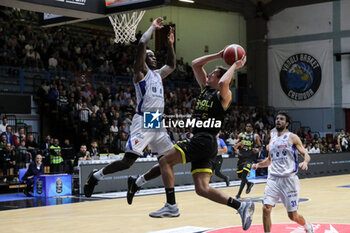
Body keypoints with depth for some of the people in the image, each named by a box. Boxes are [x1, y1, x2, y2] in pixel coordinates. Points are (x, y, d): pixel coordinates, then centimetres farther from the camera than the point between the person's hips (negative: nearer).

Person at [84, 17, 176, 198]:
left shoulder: (157, 74, 22)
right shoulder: (141, 71, 1)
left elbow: (171, 66, 40)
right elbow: (141, 44, -11)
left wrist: (170, 44, 30)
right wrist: (153, 27, 0)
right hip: (143, 121, -8)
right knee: (128, 161, -13)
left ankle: (136, 183, 15)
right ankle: (96, 176, 9)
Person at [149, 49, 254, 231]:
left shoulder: (223, 95, -2)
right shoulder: (205, 88, 20)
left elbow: (223, 83, -27)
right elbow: (195, 64, 23)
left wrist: (234, 66, -12)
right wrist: (218, 56, 21)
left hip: (205, 140, -9)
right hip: (201, 142, 9)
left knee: (165, 160, -11)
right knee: (202, 188, -1)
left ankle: (171, 206, -11)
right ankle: (241, 206, -2)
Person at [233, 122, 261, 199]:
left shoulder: (255, 136, 3)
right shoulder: (241, 135, 9)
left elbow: (259, 146, 9)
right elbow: (235, 147, 9)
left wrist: (257, 150, -14)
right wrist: (238, 144, -13)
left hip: (249, 157, -4)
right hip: (241, 157, 4)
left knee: (244, 176, -15)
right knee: (239, 175, 9)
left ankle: (238, 195, -13)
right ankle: (249, 184, 38)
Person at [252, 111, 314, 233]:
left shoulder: (292, 137, -1)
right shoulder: (272, 140, 15)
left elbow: (306, 155, -7)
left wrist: (305, 162, -29)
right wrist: (258, 164, 10)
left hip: (288, 178, -4)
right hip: (273, 178, 4)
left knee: (293, 215, 3)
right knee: (266, 208, -13)